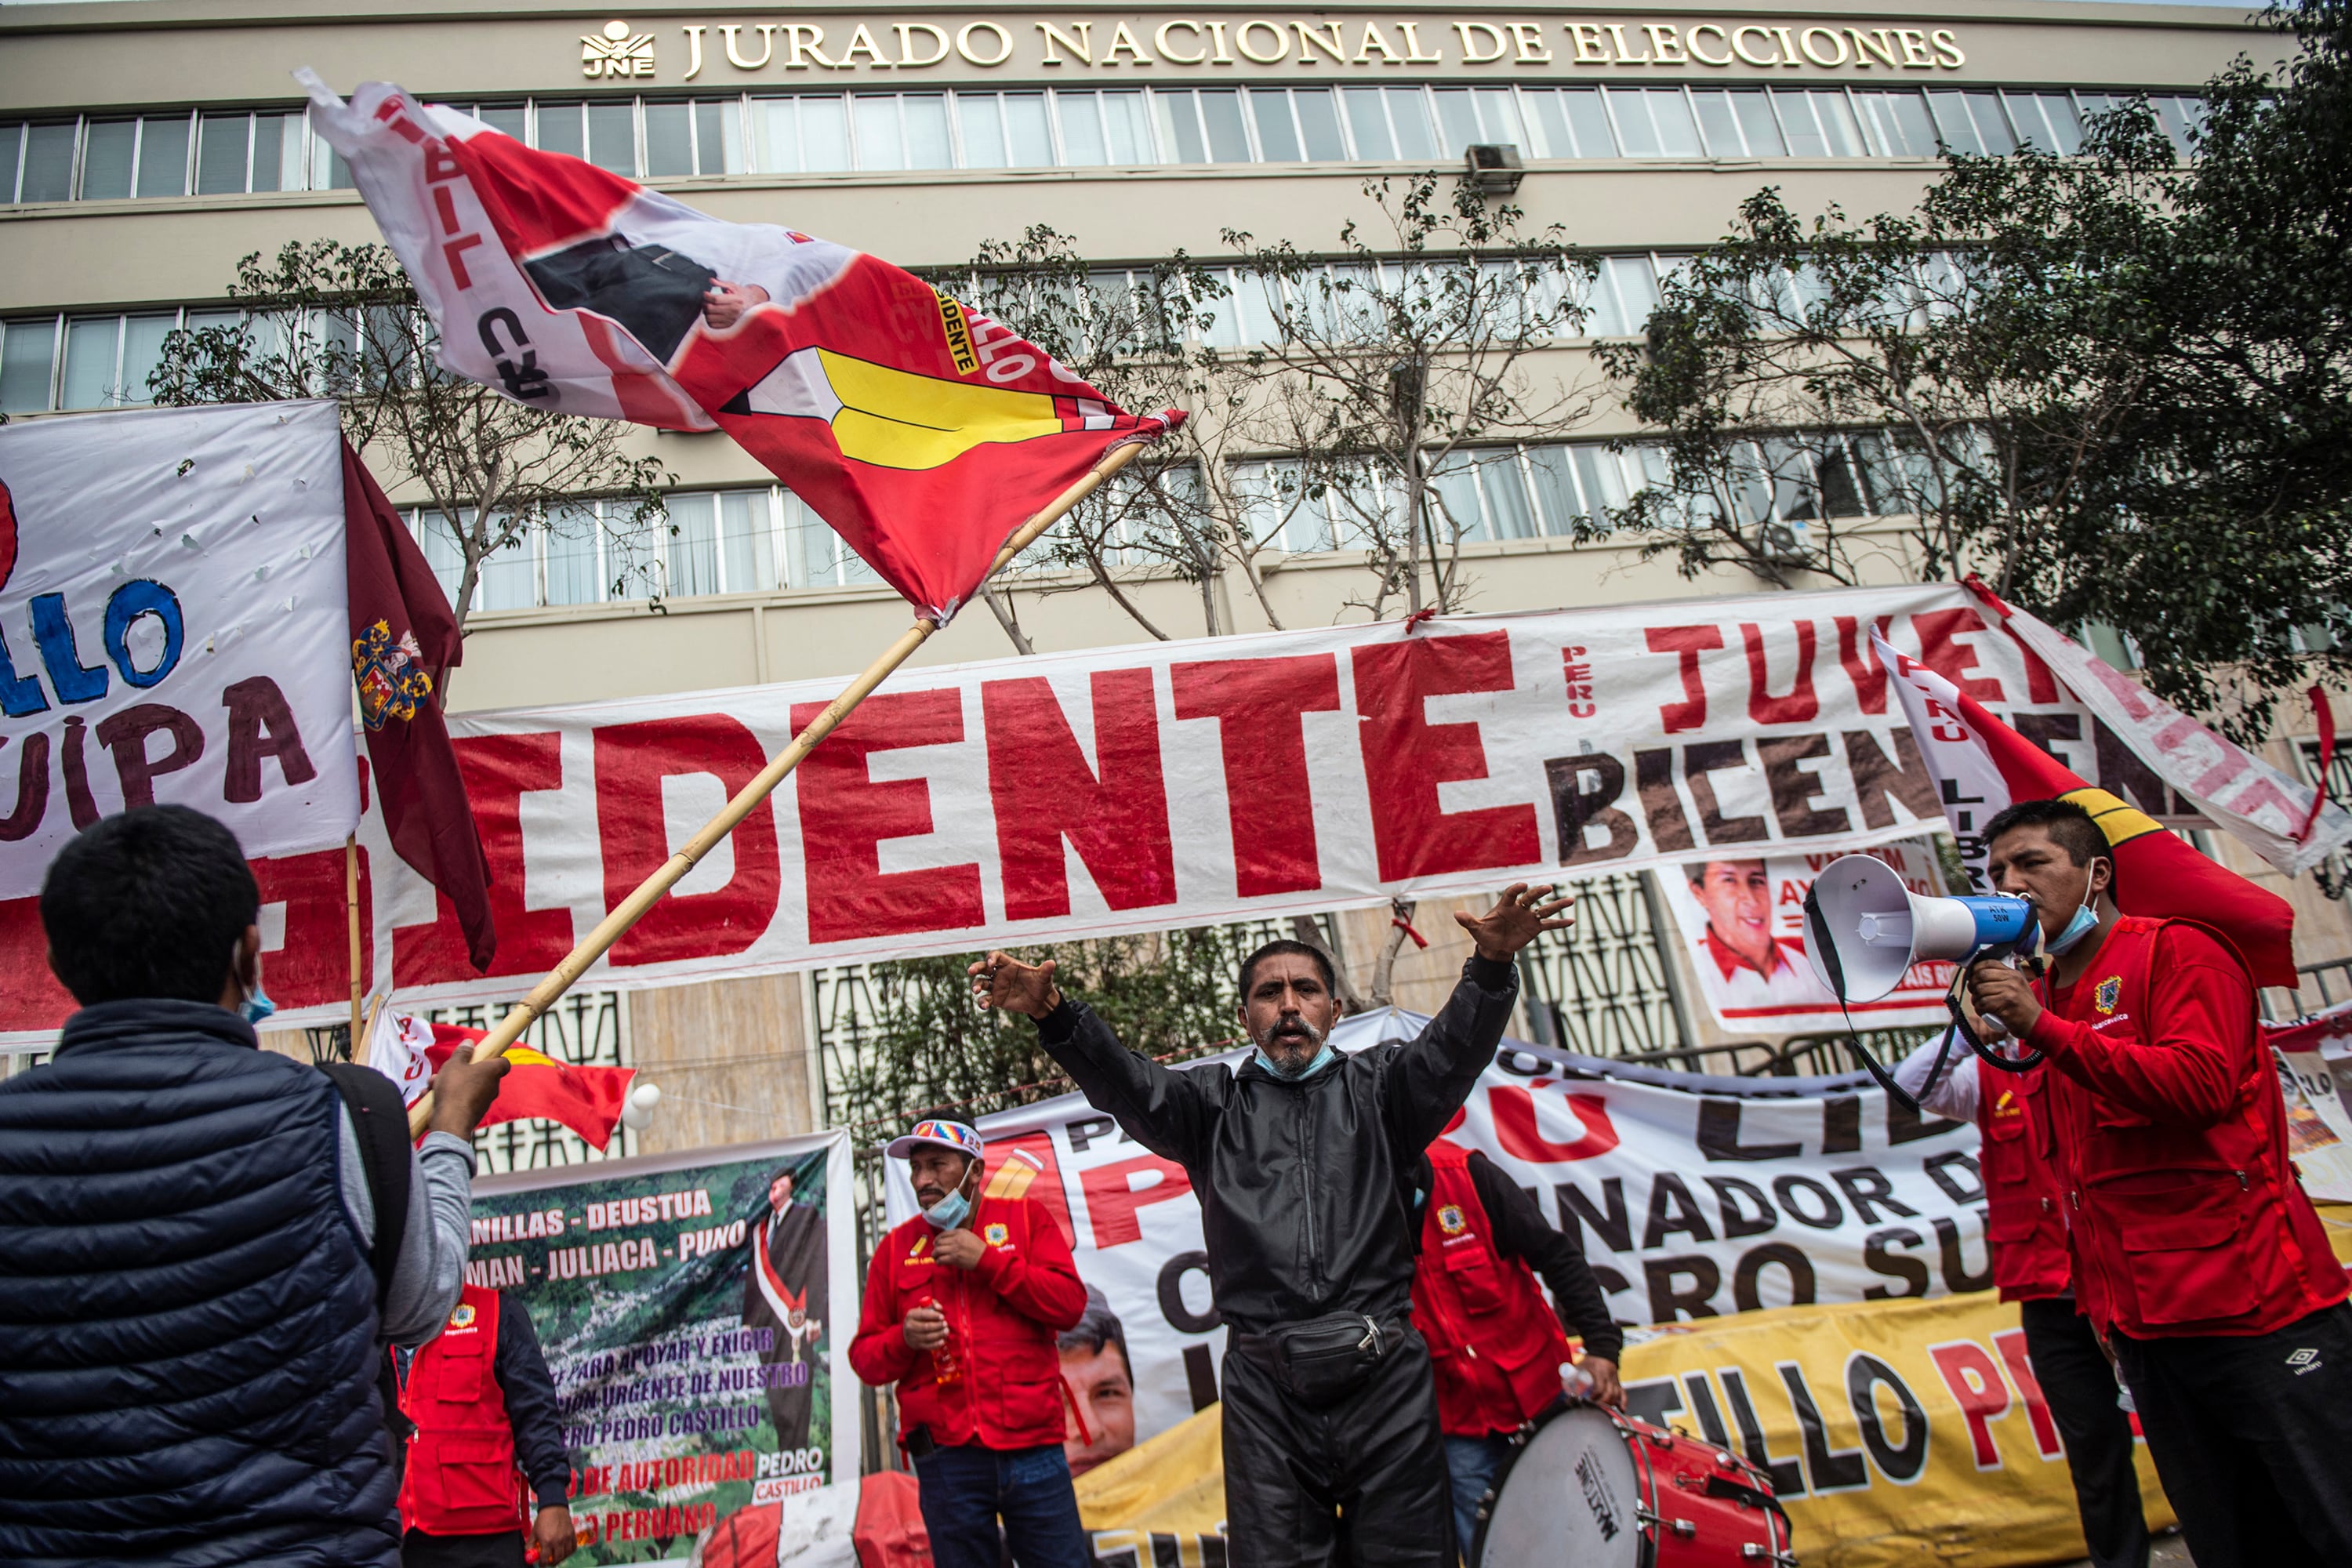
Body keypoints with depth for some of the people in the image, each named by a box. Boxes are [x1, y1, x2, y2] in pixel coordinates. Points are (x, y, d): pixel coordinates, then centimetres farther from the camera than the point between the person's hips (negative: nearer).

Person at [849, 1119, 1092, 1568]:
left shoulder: (1026, 1218, 7)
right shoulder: (896, 1248, 10)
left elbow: (1070, 1304, -6)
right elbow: (865, 1356, 9)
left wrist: (988, 1261, -11)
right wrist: (904, 1338, -12)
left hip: (1032, 1449, -1)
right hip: (946, 1459, 1)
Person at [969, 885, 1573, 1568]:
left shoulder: (1375, 1087, 13)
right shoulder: (1216, 1102, 14)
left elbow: (1450, 1050, -5)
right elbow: (1130, 1086, -3)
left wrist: (1492, 967, -26)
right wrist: (1053, 1014, -22)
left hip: (1386, 1380, 0)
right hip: (1267, 1390, 0)